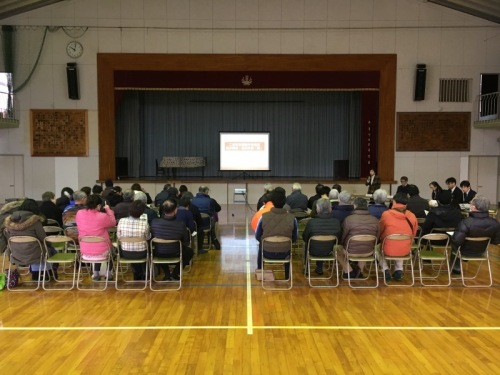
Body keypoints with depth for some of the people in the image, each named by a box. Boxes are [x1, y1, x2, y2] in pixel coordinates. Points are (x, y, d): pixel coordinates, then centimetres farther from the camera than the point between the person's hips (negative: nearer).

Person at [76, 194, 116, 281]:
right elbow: (113, 223, 1)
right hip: (101, 253, -3)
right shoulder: (103, 216, -20)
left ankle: (96, 274, 40)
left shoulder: (79, 214, -8)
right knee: (111, 247, 33)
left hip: (85, 253, 4)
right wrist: (108, 210, 11)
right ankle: (109, 274, 41)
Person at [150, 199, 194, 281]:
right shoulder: (181, 225, -24)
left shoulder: (154, 222, -19)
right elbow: (186, 243, -10)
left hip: (159, 254, 2)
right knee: (189, 251, 29)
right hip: (175, 254, -2)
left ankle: (167, 274, 29)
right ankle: (175, 274, 20)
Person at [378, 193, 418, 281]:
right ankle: (399, 270, 24)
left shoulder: (386, 214, -12)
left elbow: (379, 232, 4)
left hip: (389, 250, -2)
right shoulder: (412, 216, -5)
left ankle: (385, 270, 18)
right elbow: (413, 234, 10)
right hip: (405, 250, 3)